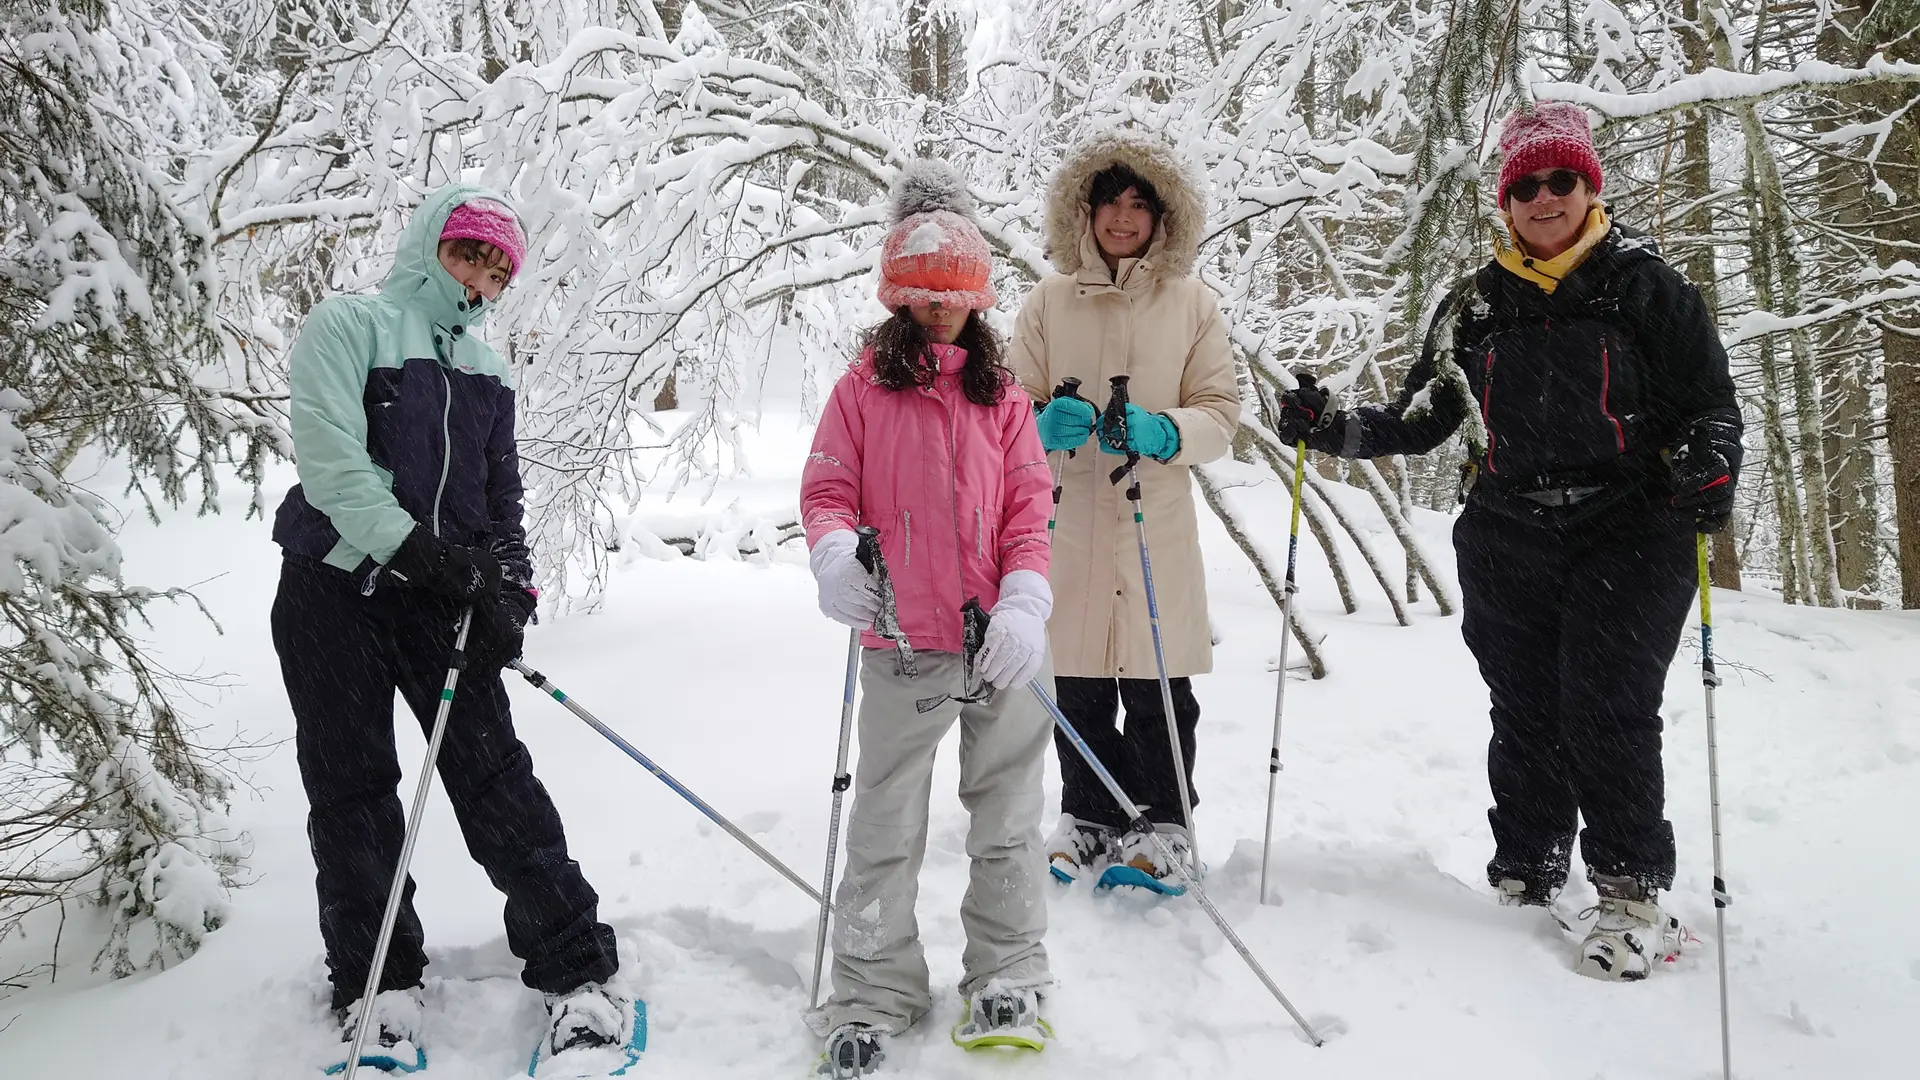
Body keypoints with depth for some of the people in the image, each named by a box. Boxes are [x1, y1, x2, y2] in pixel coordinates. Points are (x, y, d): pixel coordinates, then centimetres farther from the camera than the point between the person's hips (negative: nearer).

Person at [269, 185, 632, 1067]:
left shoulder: (487, 370, 15)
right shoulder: (348, 326, -2)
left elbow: (503, 496, 15)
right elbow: (332, 462, -14)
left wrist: (507, 587, -2)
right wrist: (419, 549, -21)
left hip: (443, 595, 3)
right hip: (337, 589, -3)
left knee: (495, 774, -3)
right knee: (351, 789, 3)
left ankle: (574, 969, 0)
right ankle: (375, 982, 17)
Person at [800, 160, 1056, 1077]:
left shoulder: (1002, 396, 7)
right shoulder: (863, 390, 2)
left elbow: (1028, 510, 2)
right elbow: (827, 488, -1)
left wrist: (1025, 607, -12)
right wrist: (836, 555, -23)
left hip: (1002, 644, 2)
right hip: (903, 648, -2)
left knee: (1007, 820, 13)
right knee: (885, 830, 7)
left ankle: (1007, 980, 30)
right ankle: (874, 997, 22)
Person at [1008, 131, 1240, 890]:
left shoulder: (1193, 302, 4)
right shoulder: (1049, 301, 6)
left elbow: (1221, 413, 2)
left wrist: (1161, 432, -18)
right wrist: (1042, 424, -16)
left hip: (1157, 524, -1)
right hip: (1067, 521, 1)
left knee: (1157, 687, 2)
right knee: (1077, 683, 8)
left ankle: (1161, 822, 21)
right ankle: (1090, 816, 27)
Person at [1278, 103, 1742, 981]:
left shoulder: (1644, 284, 2)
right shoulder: (1475, 304, 11)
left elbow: (1709, 401, 2)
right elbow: (1418, 421, 13)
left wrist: (1709, 465, -19)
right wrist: (1331, 431, -1)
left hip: (1627, 532, -3)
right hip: (1509, 539, 3)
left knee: (1607, 711, -9)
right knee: (1524, 713, 6)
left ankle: (1634, 893, 6)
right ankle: (1524, 878, 22)